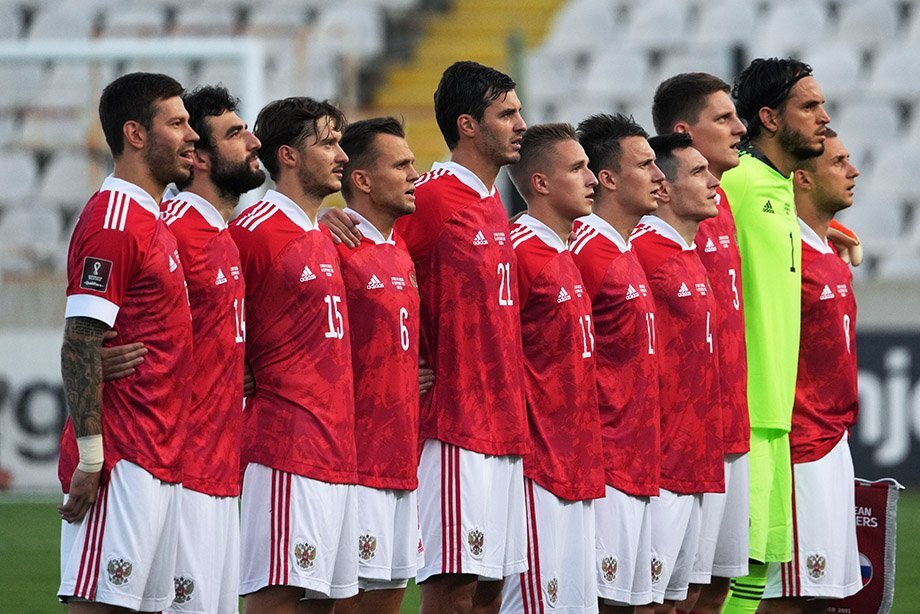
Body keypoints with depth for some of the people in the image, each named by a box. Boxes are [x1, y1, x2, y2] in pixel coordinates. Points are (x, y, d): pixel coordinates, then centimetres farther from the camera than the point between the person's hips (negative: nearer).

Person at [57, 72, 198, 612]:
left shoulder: (153, 221, 19)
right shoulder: (111, 222, -12)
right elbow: (80, 346, -17)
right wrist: (90, 459, -21)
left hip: (162, 463, 10)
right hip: (122, 465, -10)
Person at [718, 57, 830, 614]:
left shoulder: (782, 190, 18)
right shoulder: (735, 182, -12)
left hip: (774, 412, 10)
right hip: (737, 410, -10)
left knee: (762, 558, 9)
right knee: (738, 550, -13)